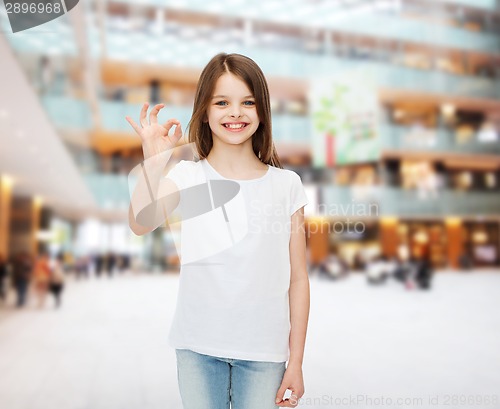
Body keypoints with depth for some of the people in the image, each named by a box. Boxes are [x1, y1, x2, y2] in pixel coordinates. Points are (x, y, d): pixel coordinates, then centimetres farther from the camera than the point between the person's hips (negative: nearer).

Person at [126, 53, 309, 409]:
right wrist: (154, 161, -35)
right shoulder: (186, 176, -4)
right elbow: (141, 224, -22)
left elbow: (298, 279, -2)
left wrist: (296, 361, 0)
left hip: (263, 351, 0)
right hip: (198, 346, 0)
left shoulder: (286, 185, -4)